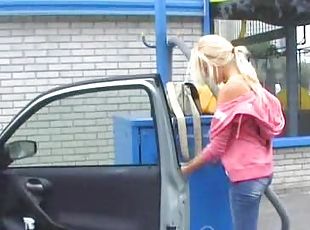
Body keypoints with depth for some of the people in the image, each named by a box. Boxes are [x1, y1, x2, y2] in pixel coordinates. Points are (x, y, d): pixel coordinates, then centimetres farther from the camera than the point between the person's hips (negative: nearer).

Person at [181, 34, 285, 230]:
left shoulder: (231, 88, -14)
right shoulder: (250, 83, 11)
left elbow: (218, 145, -13)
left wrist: (187, 169, -3)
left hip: (246, 174, -9)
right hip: (259, 168, 9)